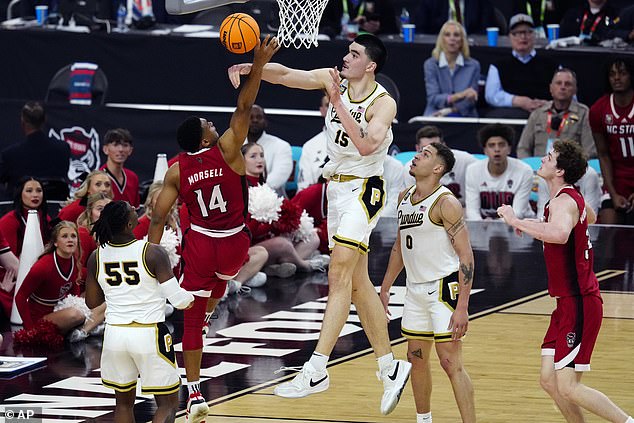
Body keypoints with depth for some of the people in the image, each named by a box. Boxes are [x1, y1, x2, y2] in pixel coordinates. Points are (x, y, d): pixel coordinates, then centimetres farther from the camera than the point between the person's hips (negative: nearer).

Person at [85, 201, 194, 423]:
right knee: (168, 404, 5)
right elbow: (178, 300, -13)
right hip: (149, 335, -4)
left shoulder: (97, 257, -1)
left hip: (115, 334, 4)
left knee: (124, 402, 20)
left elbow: (92, 302, 10)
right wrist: (191, 296, 9)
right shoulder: (152, 253, -14)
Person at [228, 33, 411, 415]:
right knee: (357, 283, 11)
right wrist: (249, 68, -20)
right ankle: (390, 367, 20)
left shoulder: (383, 104, -16)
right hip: (336, 186, 8)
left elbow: (366, 145, -32)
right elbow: (285, 74, -3)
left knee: (339, 277, -16)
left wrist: (338, 102, -33)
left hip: (363, 190, -8)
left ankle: (316, 370, -21)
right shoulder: (334, 79, 1)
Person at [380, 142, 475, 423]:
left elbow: (466, 256, -17)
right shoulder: (405, 198, 9)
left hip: (445, 287, -8)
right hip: (415, 289, 8)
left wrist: (462, 307, -23)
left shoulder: (446, 204, -16)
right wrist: (385, 289, 19)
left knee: (450, 362, -12)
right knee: (417, 359, 15)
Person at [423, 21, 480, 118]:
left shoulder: (473, 65, 5)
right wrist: (459, 95, -22)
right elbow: (433, 98, -6)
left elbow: (471, 100, 0)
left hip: (465, 117, 1)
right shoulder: (430, 64, 4)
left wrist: (448, 111, -17)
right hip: (436, 116, -1)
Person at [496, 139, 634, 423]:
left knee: (568, 387, -11)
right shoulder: (572, 197, 12)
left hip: (578, 304, -10)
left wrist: (517, 221, -30)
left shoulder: (563, 202, -17)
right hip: (568, 303, 10)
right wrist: (535, 225, 33)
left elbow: (559, 234, -42)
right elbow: (590, 217, 37)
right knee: (549, 380, 9)